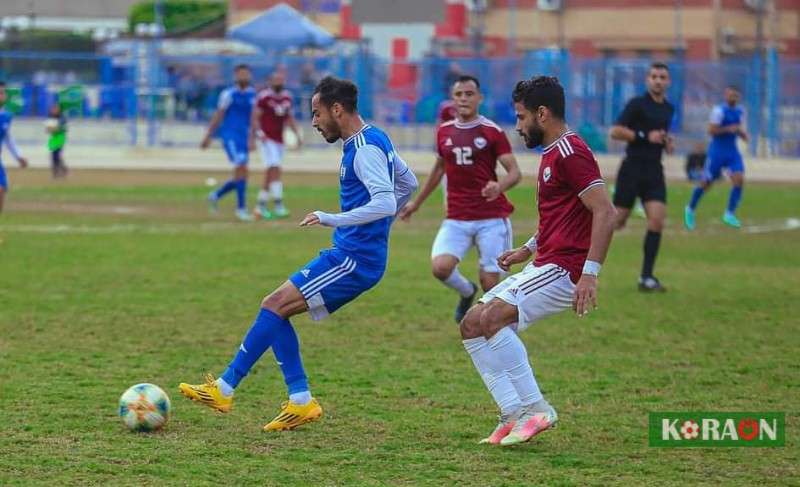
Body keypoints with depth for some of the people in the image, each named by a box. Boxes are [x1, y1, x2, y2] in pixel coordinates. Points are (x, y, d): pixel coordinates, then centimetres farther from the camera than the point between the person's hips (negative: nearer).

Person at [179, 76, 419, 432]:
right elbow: (408, 183, 26)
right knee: (276, 309, 7)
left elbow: (386, 202, -27)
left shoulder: (365, 149, -15)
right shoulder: (374, 140, 15)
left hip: (353, 259, -10)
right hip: (350, 254, 10)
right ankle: (301, 402, 4)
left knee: (275, 305, -11)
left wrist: (331, 219, -25)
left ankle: (224, 390, -7)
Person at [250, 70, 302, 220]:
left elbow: (289, 118, 18)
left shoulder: (287, 97, 9)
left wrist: (297, 134, 9)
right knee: (275, 170, -18)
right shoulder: (264, 96, -11)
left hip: (279, 140, 7)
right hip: (266, 140, -7)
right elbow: (255, 118, -11)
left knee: (270, 174, 10)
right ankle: (278, 206, -22)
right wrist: (259, 133, -24)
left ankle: (261, 206, 20)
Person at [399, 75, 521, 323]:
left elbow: (514, 172, -8)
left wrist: (499, 187, -31)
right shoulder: (444, 132, 9)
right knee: (440, 267, -18)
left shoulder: (492, 132, -4)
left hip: (491, 218, -3)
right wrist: (417, 202, 32)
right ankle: (466, 292, 15)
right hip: (456, 219, 3)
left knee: (489, 281, -7)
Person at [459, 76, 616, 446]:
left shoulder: (570, 152, -14)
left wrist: (590, 273, -27)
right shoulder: (553, 153, 19)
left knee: (490, 318, -24)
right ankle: (515, 415, 1)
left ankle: (535, 409, -17)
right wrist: (528, 249, 24)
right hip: (544, 265, 11)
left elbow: (605, 213, -21)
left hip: (563, 269, -11)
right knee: (472, 325, 5)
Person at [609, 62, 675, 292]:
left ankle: (646, 277, -5)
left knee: (657, 221, -9)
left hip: (654, 171, 5)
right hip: (632, 168, -5)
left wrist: (667, 143, 9)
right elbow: (615, 131, -12)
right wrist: (645, 136, -18)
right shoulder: (637, 104, -6)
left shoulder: (668, 109, 14)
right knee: (616, 222, -3)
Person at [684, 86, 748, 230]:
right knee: (706, 183, 3)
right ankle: (690, 209, 26)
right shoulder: (719, 111, -12)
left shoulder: (740, 112, 10)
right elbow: (711, 130, -18)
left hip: (733, 152, 6)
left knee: (739, 179, -14)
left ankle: (730, 214, -6)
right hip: (717, 152, -5)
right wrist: (728, 129, -24)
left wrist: (742, 133, 3)